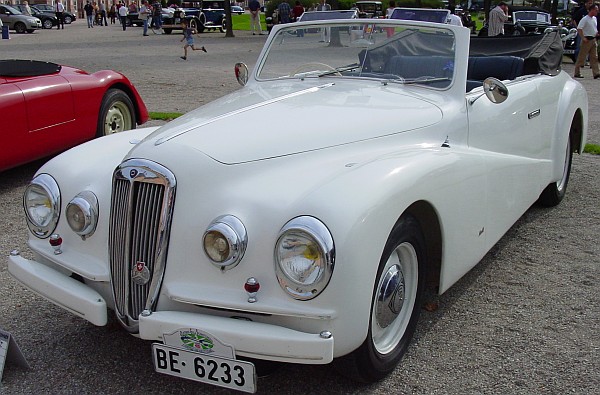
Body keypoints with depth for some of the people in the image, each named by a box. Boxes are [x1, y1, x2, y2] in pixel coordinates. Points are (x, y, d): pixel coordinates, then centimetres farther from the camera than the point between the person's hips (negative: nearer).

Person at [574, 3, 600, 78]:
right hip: (587, 40, -8)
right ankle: (577, 73, 5)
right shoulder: (585, 19, -12)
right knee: (581, 57, -2)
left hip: (593, 40, 8)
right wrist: (583, 38, -23)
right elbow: (579, 29, -20)